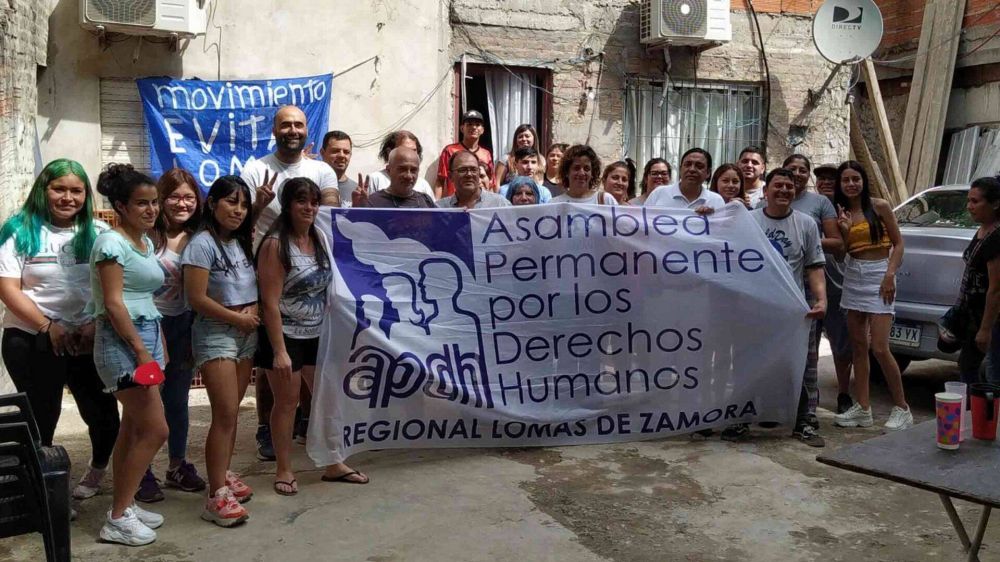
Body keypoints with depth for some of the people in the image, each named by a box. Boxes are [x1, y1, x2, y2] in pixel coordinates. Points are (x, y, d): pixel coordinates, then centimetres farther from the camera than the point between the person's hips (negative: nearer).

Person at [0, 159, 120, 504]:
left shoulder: (98, 233, 4)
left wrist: (96, 324, -13)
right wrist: (48, 326, -15)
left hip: (89, 339, 2)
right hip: (32, 340, -2)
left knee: (103, 413, 8)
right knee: (41, 418, 8)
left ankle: (98, 470, 37)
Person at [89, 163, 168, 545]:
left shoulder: (147, 243, 14)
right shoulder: (112, 242, -13)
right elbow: (113, 303, -18)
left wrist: (159, 347, 15)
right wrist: (141, 350, -19)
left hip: (147, 336, 9)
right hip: (122, 341, -9)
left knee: (134, 428, 12)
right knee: (155, 430, -8)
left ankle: (123, 507, 22)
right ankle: (118, 518, 2)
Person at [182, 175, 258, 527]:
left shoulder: (242, 243, 10)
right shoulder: (202, 244, -12)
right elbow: (196, 298, -17)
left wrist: (253, 311, -5)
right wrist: (238, 318, -11)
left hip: (246, 334, 7)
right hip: (216, 335, -7)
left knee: (232, 411, 12)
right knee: (225, 413, -12)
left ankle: (223, 475, 25)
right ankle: (216, 496, -8)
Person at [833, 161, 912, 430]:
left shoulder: (879, 206, -4)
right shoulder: (841, 212, 9)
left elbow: (898, 243, -3)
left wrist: (890, 275, -13)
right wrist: (844, 231, -9)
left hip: (878, 274, -5)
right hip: (853, 275, 5)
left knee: (879, 348, -10)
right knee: (858, 345, 7)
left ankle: (902, 409, 4)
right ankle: (862, 408, 13)